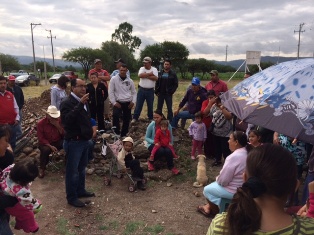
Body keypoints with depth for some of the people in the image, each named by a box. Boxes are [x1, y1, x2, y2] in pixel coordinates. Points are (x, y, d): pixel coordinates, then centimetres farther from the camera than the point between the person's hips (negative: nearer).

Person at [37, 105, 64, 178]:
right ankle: (42, 168, -9)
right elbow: (41, 139, -12)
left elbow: (65, 135, -6)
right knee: (45, 150, -37)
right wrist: (50, 146, -25)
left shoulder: (60, 121, -4)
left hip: (58, 142, 3)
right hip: (46, 143, -2)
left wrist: (58, 126, -21)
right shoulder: (41, 123, -11)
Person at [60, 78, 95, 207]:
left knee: (81, 168, 20)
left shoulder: (84, 101, 10)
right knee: (72, 170, 3)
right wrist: (80, 104, -35)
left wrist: (90, 130, 13)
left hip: (84, 140, 8)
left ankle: (80, 190, 36)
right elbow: (67, 119, -34)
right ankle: (71, 197, 16)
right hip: (73, 142, -8)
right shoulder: (67, 102, -16)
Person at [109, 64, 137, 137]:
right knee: (115, 116, -26)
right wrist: (114, 102, -11)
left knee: (127, 119, 9)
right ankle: (117, 133, -13)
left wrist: (133, 101, 0)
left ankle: (124, 134, 26)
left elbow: (134, 92, 14)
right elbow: (111, 92, -4)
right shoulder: (114, 79, -3)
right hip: (118, 102, -3)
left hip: (128, 103, 4)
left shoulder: (130, 80, 6)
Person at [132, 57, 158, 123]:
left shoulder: (154, 69, -2)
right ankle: (135, 118, 11)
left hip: (150, 90, 0)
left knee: (150, 105, 11)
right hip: (141, 89, 0)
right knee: (138, 105, 3)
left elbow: (155, 78, -18)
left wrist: (145, 75, -17)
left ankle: (151, 118, 27)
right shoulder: (142, 68, 0)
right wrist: (149, 74, -16)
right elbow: (140, 75, -20)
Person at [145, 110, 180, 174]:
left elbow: (170, 136, 4)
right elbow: (146, 138, -7)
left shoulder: (167, 124, -8)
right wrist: (154, 142, -23)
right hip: (153, 144, -1)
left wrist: (171, 143, -14)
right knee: (161, 151, -33)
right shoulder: (151, 125, -13)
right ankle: (150, 162, -5)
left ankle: (171, 167, -11)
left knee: (168, 151, -32)